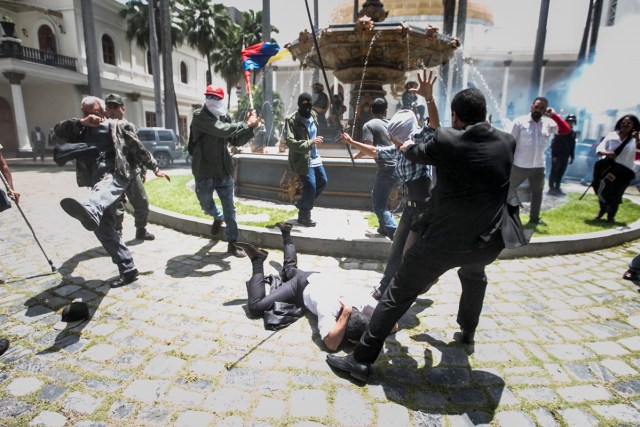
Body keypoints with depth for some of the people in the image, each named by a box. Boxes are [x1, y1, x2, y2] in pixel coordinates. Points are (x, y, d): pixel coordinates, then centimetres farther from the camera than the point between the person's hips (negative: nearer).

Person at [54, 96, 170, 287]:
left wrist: (155, 169, 14)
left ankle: (89, 211, -79)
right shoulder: (83, 132, 24)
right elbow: (59, 131, 12)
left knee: (102, 190, -42)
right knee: (104, 228, -4)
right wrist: (81, 122, 0)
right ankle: (128, 270, 0)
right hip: (98, 181, 5)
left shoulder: (119, 126, 12)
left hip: (116, 175, -5)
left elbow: (139, 149, 13)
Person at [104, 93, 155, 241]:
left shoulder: (131, 127, 9)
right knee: (116, 208, -4)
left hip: (132, 172, 4)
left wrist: (143, 170, 13)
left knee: (142, 203, 10)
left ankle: (141, 231, 28)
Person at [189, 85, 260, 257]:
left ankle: (232, 243, 16)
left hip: (224, 171, 4)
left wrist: (250, 127, -5)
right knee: (207, 206, 16)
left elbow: (236, 141, 9)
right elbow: (223, 130, -27)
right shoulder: (199, 116, -13)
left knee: (230, 209, 5)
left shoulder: (223, 118, 6)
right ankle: (218, 217, 51)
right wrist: (246, 124, -19)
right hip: (204, 172, -3)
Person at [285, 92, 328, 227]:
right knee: (311, 187, -7)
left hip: (315, 157, 9)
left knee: (323, 181, 17)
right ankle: (303, 216, 13)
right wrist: (310, 142, -30)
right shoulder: (291, 120, -17)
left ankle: (302, 203, 34)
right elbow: (290, 142, -25)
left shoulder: (313, 115, 7)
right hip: (303, 160, -9)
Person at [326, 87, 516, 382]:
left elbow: (420, 154, 12)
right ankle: (467, 332, 52)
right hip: (489, 242, 5)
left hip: (445, 239, -5)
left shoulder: (445, 139, -8)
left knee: (398, 294, 3)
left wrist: (408, 147, 35)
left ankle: (361, 360, 8)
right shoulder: (507, 142, 3)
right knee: (474, 276, 39)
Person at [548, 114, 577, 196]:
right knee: (554, 172, -2)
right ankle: (551, 188, 1)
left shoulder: (573, 133, 11)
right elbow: (554, 143, -11)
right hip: (557, 155, -5)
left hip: (565, 156, 6)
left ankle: (557, 188, 14)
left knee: (561, 173, 7)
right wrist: (554, 155, -16)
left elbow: (573, 146, 14)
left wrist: (572, 157, 11)